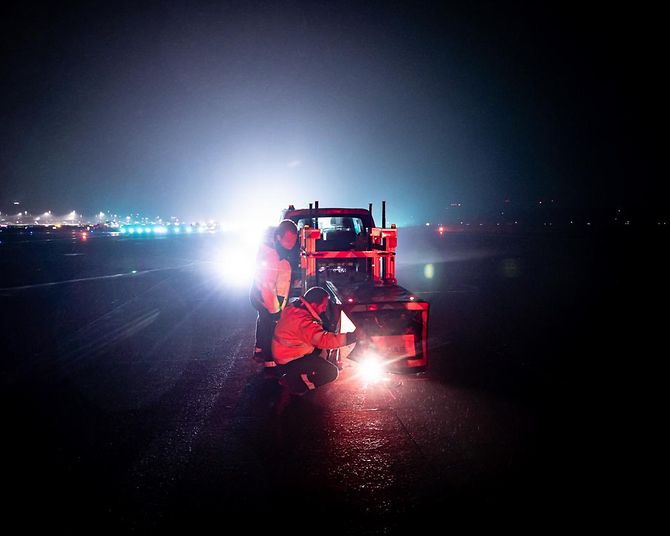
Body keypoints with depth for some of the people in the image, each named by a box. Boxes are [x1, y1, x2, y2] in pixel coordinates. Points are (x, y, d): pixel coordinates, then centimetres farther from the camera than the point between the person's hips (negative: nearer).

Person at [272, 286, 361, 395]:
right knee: (331, 373, -12)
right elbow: (324, 340, -40)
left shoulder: (295, 308, -2)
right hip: (289, 361, -9)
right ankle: (294, 381, -2)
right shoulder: (304, 321, -31)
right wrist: (353, 336, -37)